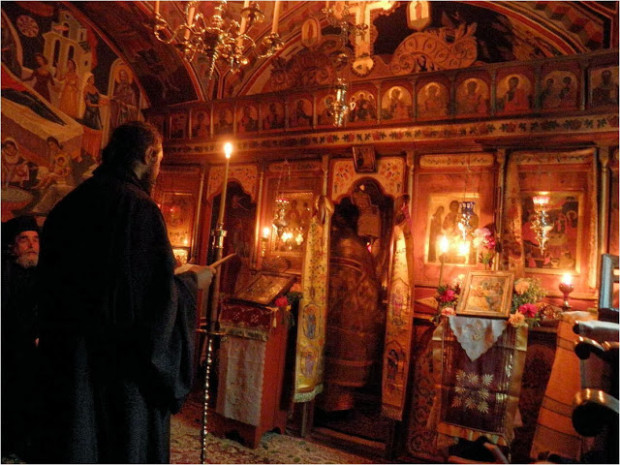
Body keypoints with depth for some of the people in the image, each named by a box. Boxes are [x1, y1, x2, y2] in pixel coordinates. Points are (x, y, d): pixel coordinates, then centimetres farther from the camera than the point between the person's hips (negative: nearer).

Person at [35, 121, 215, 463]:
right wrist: (191, 281, -2)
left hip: (66, 360, 7)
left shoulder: (67, 206, 3)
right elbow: (158, 297, -23)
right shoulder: (139, 207, -19)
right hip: (121, 368, -7)